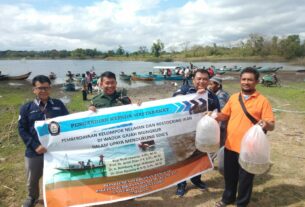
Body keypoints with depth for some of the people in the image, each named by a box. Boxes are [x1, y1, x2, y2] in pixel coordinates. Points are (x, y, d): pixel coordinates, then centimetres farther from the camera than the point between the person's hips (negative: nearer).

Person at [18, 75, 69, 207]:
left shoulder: (59, 105, 2)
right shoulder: (26, 108, 0)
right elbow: (22, 129, -4)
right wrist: (35, 146, -15)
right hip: (34, 151, 0)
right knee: (32, 179, 20)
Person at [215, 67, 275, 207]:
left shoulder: (262, 101, -8)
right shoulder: (233, 98, 5)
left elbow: (271, 126, -10)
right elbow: (224, 115, 15)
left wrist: (266, 124, -32)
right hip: (230, 145, 4)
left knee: (245, 178, 13)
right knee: (229, 175, 20)